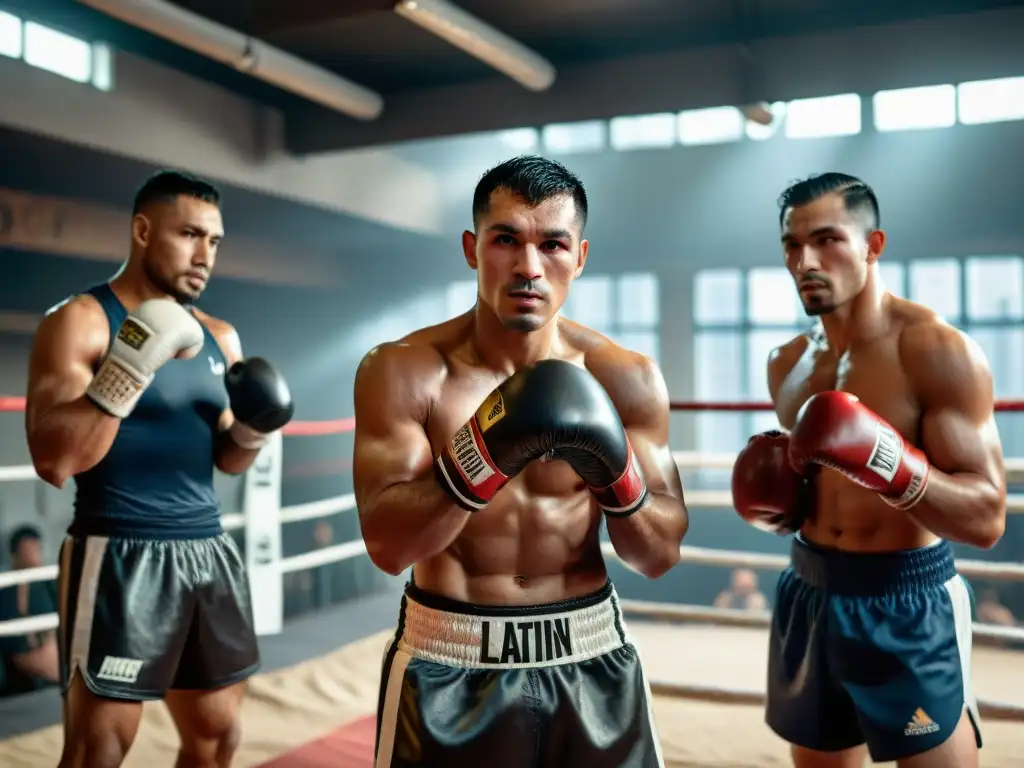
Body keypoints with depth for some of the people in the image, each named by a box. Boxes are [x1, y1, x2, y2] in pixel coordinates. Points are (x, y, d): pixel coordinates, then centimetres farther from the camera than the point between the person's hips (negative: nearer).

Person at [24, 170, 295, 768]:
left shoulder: (220, 337, 12)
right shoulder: (80, 321, -8)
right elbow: (54, 461, -18)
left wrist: (254, 430, -3)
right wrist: (134, 363, -25)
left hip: (209, 551, 6)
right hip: (121, 557, -6)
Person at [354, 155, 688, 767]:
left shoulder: (628, 380, -6)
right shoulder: (403, 371, -11)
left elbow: (662, 555, -3)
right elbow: (387, 544, -18)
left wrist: (617, 474, -21)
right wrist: (484, 454, -31)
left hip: (588, 656, 2)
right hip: (450, 663, -2)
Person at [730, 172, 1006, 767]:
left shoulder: (938, 351, -15)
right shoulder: (788, 364, 5)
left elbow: (987, 518, -18)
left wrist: (885, 460, -33)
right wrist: (775, 500, -3)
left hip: (907, 606, -6)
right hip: (811, 596, 6)